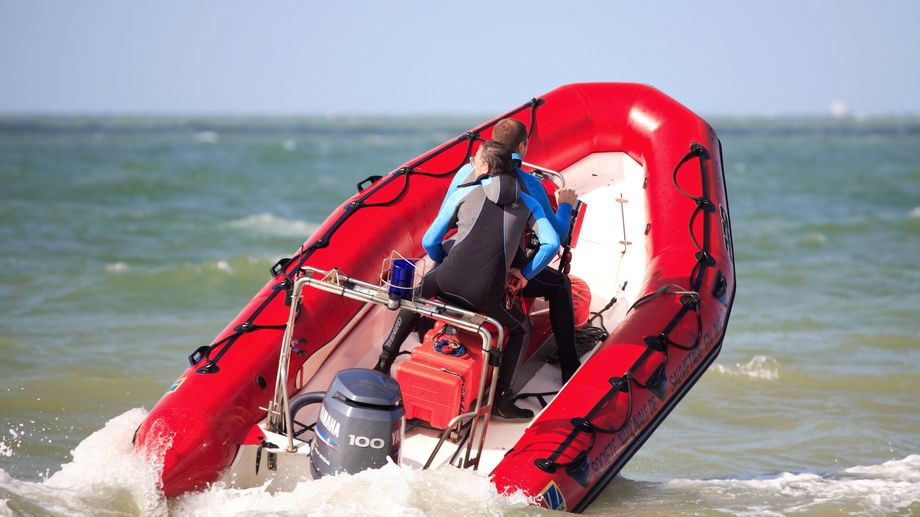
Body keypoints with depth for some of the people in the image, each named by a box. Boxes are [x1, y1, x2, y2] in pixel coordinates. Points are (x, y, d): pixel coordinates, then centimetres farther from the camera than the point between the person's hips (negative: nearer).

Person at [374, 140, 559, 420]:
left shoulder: (463, 192, 13)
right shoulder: (527, 202, 15)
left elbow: (430, 242, 13)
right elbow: (551, 244, 1)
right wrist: (525, 274, 15)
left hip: (449, 281, 1)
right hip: (488, 294, -1)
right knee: (520, 329, 27)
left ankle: (384, 364, 32)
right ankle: (501, 399, 14)